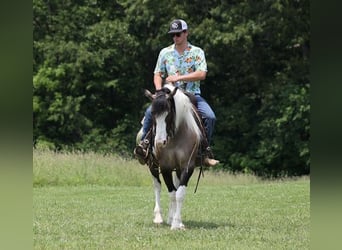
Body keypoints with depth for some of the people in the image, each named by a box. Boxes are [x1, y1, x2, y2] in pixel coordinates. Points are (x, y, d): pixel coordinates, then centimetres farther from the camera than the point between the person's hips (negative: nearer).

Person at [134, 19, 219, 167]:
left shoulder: (197, 52, 2)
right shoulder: (165, 53, 10)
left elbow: (201, 74, -10)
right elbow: (158, 75, 11)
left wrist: (178, 77, -17)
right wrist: (159, 90, -10)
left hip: (192, 94, -1)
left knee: (209, 116, -25)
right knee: (150, 112, -24)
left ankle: (205, 149, -13)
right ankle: (144, 143, -17)